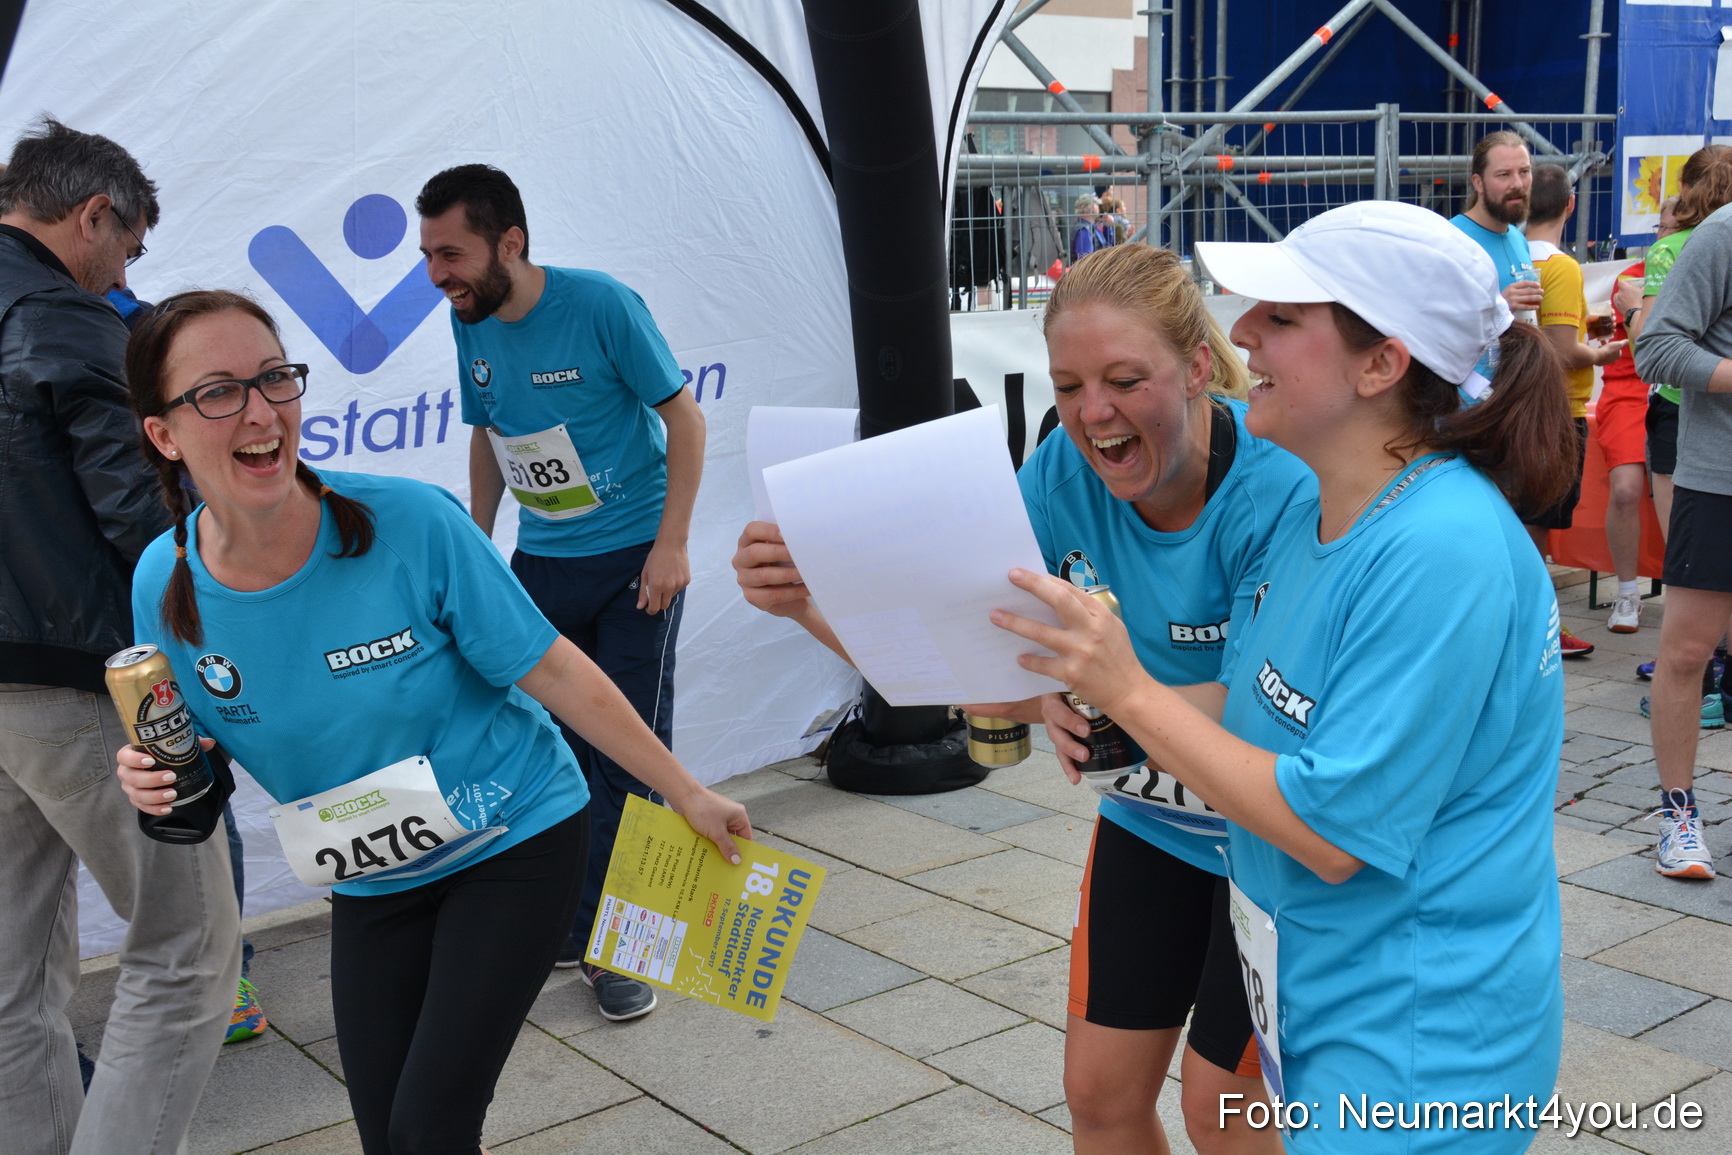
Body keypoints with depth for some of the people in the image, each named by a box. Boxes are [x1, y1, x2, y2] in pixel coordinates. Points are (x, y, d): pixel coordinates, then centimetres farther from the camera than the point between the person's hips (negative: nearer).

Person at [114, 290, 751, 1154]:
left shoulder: (409, 523, -24)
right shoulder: (166, 583, -12)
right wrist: (158, 777, -19)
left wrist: (687, 794, -10)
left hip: (515, 845, -4)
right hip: (372, 883, 4)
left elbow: (552, 671, -15)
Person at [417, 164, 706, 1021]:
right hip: (541, 564, 5)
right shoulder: (470, 323, 1)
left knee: (629, 758, -1)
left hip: (632, 561, -5)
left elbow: (684, 418, -10)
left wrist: (670, 546, -15)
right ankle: (564, 926, 23)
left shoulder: (600, 305, -16)